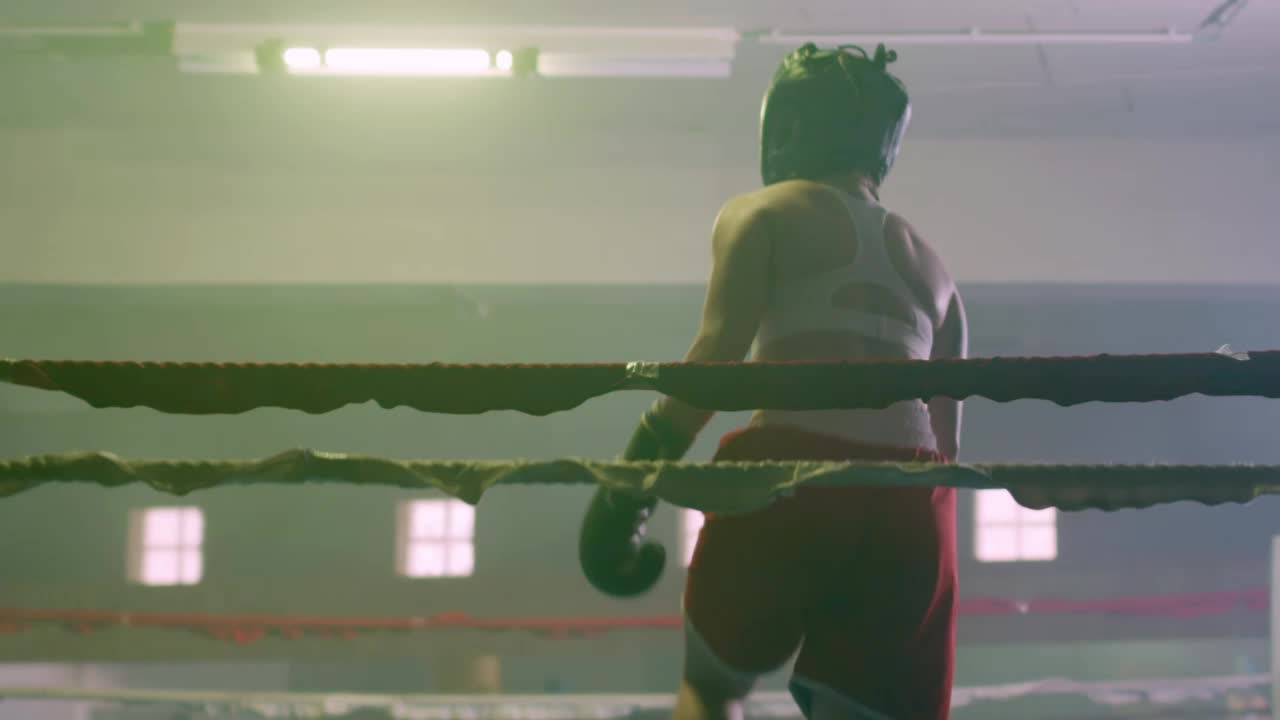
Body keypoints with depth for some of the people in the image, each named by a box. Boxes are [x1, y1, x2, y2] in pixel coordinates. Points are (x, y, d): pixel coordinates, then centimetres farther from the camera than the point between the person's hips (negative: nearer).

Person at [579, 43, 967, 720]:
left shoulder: (762, 213, 11)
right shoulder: (929, 263, 26)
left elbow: (719, 353, -6)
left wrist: (635, 473, -6)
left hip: (790, 469, -4)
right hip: (911, 498, 4)